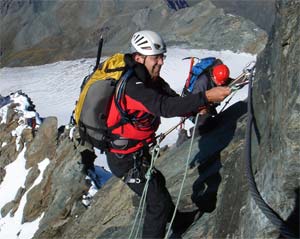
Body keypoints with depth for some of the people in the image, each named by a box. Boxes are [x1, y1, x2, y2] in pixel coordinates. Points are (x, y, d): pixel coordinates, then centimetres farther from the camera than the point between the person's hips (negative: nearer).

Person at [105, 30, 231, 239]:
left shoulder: (150, 79, -2)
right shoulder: (132, 87, -32)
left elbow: (173, 99, -5)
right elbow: (166, 107, -43)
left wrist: (196, 107, -24)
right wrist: (205, 97, -46)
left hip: (139, 150, 10)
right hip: (126, 158, -10)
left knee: (157, 183, 29)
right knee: (157, 200, -1)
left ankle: (177, 221, 53)